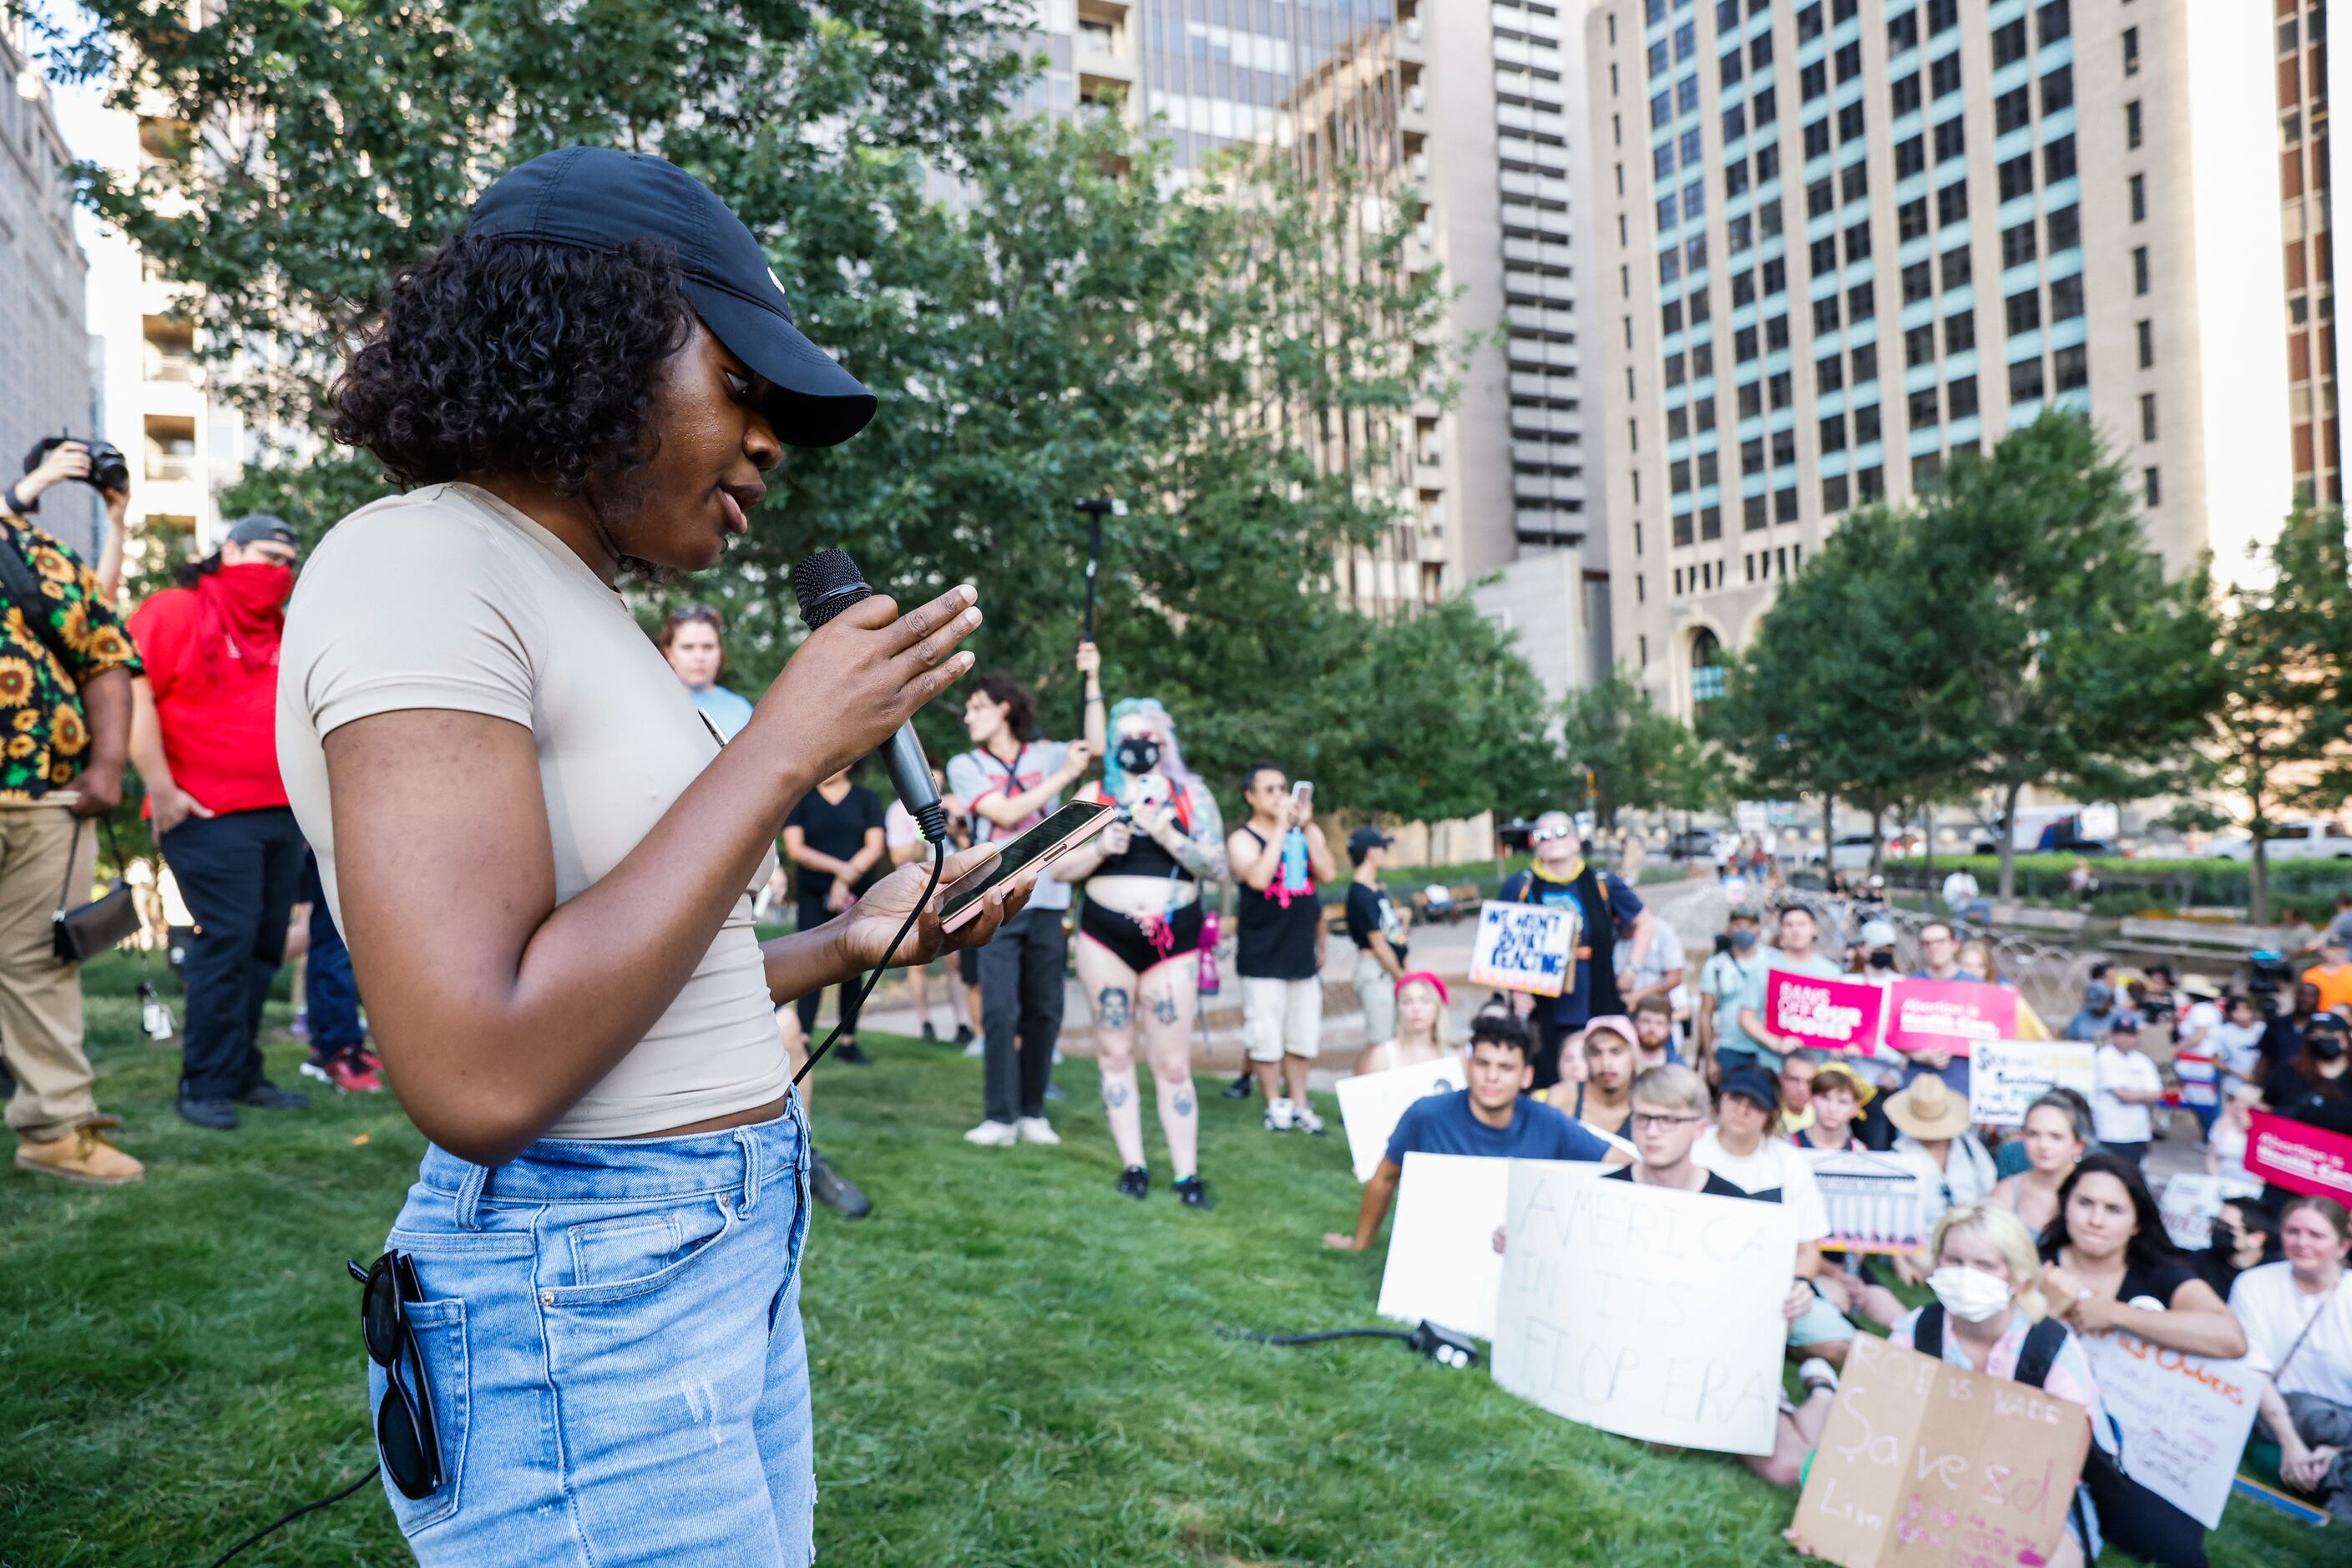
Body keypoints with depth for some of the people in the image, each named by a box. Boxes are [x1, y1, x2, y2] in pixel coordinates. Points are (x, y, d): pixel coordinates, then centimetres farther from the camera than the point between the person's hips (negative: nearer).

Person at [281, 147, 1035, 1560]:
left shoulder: (576, 600, 12)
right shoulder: (416, 565, -15)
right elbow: (480, 1073, -26)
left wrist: (852, 943, 5)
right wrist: (787, 748, -21)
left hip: (738, 1261, 9)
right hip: (584, 1301, -9)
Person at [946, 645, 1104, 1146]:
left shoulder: (1045, 755, 10)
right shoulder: (965, 765, 7)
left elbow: (1096, 747, -7)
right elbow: (1006, 812, -7)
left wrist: (1092, 680, -5)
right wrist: (1064, 775, -6)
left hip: (1050, 903, 1)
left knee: (1044, 1011, 5)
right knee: (1000, 1010, -7)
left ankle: (1032, 1111, 15)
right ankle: (999, 1117, -1)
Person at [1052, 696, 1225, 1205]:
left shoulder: (1191, 794, 6)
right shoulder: (1095, 795, 8)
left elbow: (1218, 868, -3)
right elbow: (1060, 868, 5)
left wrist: (1168, 835, -15)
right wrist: (1100, 847, -13)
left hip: (1173, 940, -1)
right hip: (1106, 938, 2)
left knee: (1172, 1063, -1)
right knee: (1115, 1052, 6)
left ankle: (1186, 1173, 6)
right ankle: (1133, 1164, 16)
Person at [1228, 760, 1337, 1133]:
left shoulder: (1306, 832, 8)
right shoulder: (1242, 839, -5)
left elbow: (1327, 874, -7)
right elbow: (1258, 878, -24)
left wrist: (1307, 825, -12)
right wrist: (1282, 826, -20)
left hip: (1303, 953, 5)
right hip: (1263, 958, -4)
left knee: (1302, 1035, 12)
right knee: (1266, 1037, -1)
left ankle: (1299, 1103, 25)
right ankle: (1275, 1105, 15)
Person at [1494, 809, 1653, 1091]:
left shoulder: (1604, 884, 6)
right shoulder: (1519, 887, 3)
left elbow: (1646, 923, 18)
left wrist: (1632, 968, 9)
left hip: (1599, 1011, 1)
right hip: (1544, 1016, -1)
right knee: (1548, 1093, -1)